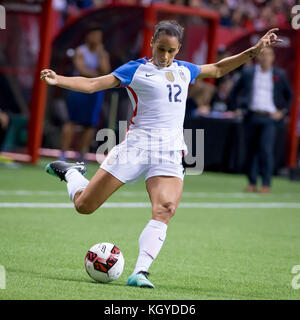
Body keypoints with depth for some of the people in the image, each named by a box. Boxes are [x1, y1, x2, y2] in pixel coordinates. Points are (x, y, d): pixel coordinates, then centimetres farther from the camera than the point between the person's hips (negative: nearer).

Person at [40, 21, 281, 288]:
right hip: (137, 144, -3)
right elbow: (91, 84, -2)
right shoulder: (135, 70, 3)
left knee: (165, 209, -23)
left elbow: (217, 69, 34)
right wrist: (58, 80, -17)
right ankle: (71, 173, 33)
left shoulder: (184, 70, 17)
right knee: (84, 205, 0)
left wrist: (254, 51, 29)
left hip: (171, 152, 3)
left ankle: (140, 272, -24)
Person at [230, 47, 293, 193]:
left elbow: (289, 95, 18)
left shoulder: (279, 74, 7)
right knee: (251, 150, 3)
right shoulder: (248, 73, 9)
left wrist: (283, 111, 8)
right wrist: (239, 108, 11)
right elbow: (235, 91, 20)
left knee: (266, 149, -13)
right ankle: (252, 183, 11)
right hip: (251, 116, 2)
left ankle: (266, 184, -9)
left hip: (270, 117, -2)